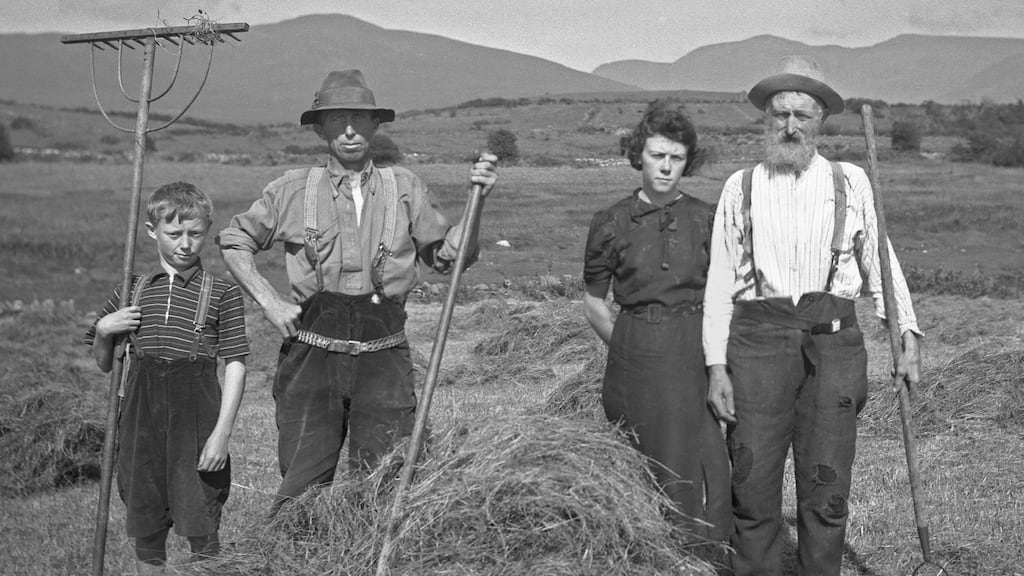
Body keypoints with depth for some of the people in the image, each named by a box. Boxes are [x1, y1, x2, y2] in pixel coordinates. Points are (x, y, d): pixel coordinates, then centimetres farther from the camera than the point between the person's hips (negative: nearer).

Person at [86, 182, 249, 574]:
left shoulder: (222, 294, -2)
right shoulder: (133, 291, 9)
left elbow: (235, 365, -5)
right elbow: (104, 365, 17)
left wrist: (222, 432, -13)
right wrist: (103, 331, -4)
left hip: (196, 415, -4)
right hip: (141, 416, 4)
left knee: (201, 526, 0)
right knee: (145, 526, 12)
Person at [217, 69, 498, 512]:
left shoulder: (404, 188, 5)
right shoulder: (293, 190, 3)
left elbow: (448, 255, 9)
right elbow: (234, 241, 13)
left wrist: (476, 201, -5)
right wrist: (268, 301, 2)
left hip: (384, 358, 1)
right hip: (313, 354, -1)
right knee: (302, 486, 0)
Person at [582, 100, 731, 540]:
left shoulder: (706, 219, 6)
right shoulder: (611, 223, 4)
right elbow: (593, 305, 10)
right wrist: (629, 347, 3)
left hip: (697, 352, 1)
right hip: (635, 357, 0)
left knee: (705, 467, -4)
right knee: (643, 469, 3)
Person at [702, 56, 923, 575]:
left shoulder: (851, 182, 10)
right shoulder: (741, 187, 9)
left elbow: (880, 264, 13)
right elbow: (720, 280, 8)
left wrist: (908, 336, 1)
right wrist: (716, 366, 2)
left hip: (833, 341, 0)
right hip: (757, 339, 0)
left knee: (826, 490, 3)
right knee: (753, 486, 1)